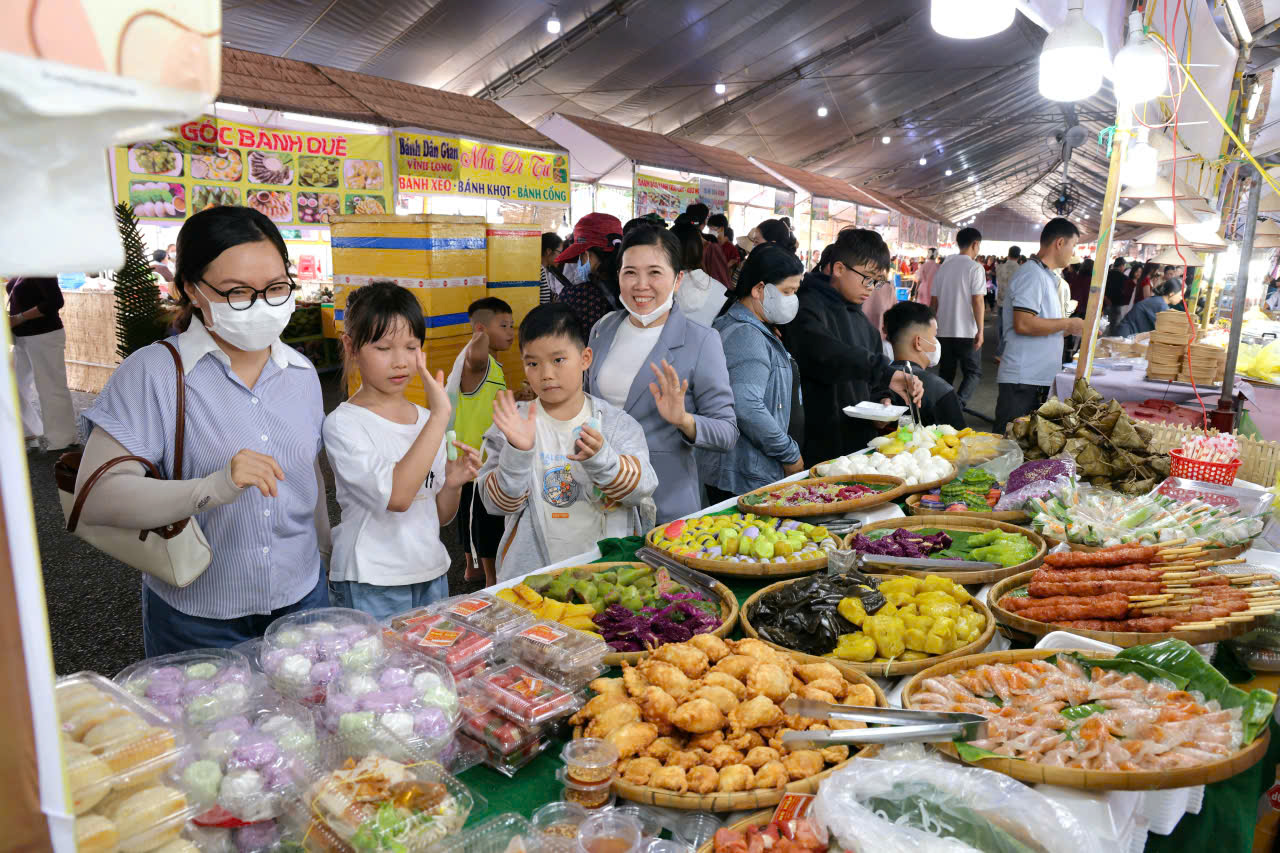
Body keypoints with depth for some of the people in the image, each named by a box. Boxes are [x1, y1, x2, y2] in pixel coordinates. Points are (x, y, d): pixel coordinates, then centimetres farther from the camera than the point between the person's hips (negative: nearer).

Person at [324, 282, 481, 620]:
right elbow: (396, 496, -28)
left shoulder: (426, 420, 7)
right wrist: (440, 416, -28)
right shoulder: (343, 423, -12)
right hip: (370, 587, -6)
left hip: (432, 576, 6)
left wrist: (452, 484, -9)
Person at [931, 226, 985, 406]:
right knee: (973, 372, 3)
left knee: (946, 374, 13)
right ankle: (958, 404, -17)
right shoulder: (975, 267, -8)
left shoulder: (944, 266, 9)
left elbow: (934, 300, 10)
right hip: (967, 331, -5)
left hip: (944, 330, 5)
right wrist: (980, 330, -12)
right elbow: (977, 300, -14)